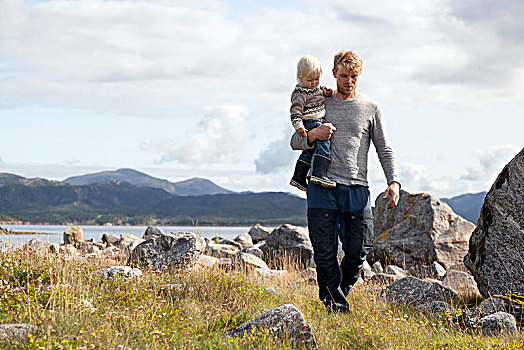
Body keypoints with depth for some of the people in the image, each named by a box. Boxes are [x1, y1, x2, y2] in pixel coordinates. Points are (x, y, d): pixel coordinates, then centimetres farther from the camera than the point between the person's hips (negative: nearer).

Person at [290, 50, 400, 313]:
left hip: (356, 189, 0)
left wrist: (394, 182, -2)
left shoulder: (371, 108, 12)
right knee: (325, 253, -6)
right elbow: (295, 142, 13)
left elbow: (384, 150, 13)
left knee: (359, 250, -4)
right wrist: (313, 135, -10)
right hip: (322, 187, 0)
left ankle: (342, 289, 21)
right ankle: (335, 304, 4)